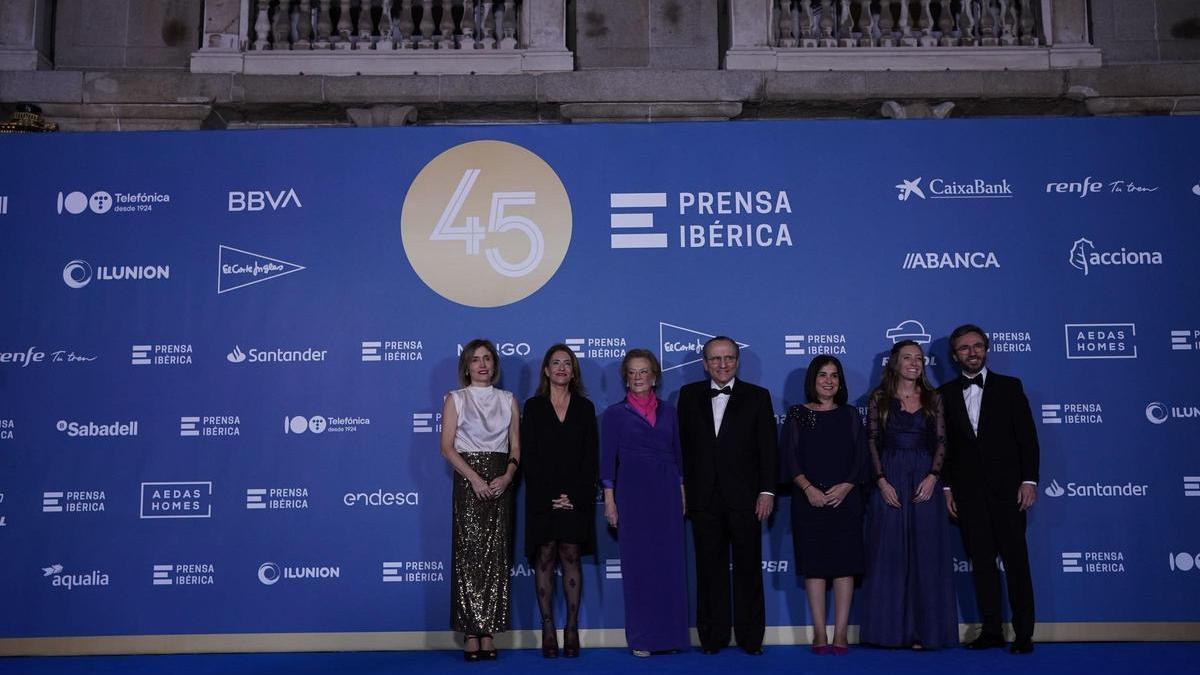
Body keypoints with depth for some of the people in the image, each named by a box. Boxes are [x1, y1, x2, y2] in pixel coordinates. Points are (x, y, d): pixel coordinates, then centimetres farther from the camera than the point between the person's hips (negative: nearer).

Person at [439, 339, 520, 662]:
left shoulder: (508, 400, 12)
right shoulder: (455, 399, 5)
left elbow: (515, 446, 9)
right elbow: (447, 447, -3)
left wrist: (508, 475, -10)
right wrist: (475, 477, -15)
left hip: (500, 482, 3)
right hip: (469, 480, -2)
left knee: (496, 556, 1)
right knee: (469, 554, -5)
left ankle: (488, 632, 5)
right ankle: (471, 633, 0)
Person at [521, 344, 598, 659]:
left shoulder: (585, 408, 9)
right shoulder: (533, 407, 6)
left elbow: (591, 457, 4)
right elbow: (528, 456, 0)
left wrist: (574, 495, -8)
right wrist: (550, 495, -10)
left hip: (577, 497, 1)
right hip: (542, 496, -1)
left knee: (571, 558, -1)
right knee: (545, 559, -2)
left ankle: (572, 629, 2)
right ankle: (548, 630, 1)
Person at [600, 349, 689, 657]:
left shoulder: (668, 411, 10)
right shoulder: (614, 414, 2)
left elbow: (677, 454, 13)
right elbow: (608, 458, -1)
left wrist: (682, 493, 6)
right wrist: (609, 500, -7)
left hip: (667, 493, 3)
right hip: (633, 494, -3)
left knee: (670, 563, 3)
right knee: (637, 565, 0)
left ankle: (670, 634, 13)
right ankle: (641, 637, 8)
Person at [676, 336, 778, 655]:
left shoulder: (758, 397, 4)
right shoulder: (689, 395, 8)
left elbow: (768, 447, 1)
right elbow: (682, 444, 6)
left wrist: (767, 491, -6)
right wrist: (683, 489, 2)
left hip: (745, 498, -1)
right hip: (704, 499, 1)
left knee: (748, 569, 5)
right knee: (710, 569, 7)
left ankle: (750, 636, 15)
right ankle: (713, 636, 16)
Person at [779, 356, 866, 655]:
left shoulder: (850, 415, 12)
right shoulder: (797, 414, 7)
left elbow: (861, 457, 6)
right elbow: (789, 457, 0)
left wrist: (846, 486, -10)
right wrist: (808, 488, -13)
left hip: (845, 499, 1)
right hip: (809, 500, -1)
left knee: (844, 564, -2)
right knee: (814, 564, -1)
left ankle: (841, 634, 1)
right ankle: (819, 634, 3)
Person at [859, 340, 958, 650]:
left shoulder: (933, 399, 9)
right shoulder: (879, 397, 5)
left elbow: (941, 441, 4)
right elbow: (872, 441, 1)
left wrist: (933, 476, -11)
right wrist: (882, 481, -10)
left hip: (924, 480, 1)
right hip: (889, 481, -1)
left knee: (926, 555, 1)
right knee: (889, 555, 1)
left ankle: (924, 629, 8)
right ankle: (891, 629, 8)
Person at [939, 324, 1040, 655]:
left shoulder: (1009, 387, 5)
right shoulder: (946, 393, 9)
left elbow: (1027, 436, 1)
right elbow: (944, 444, 9)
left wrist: (1029, 480, -7)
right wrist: (947, 486, 3)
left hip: (1006, 487, -2)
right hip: (968, 491, 2)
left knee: (1015, 560, -1)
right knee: (981, 561, 5)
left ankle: (1024, 633, 5)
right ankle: (991, 630, 11)